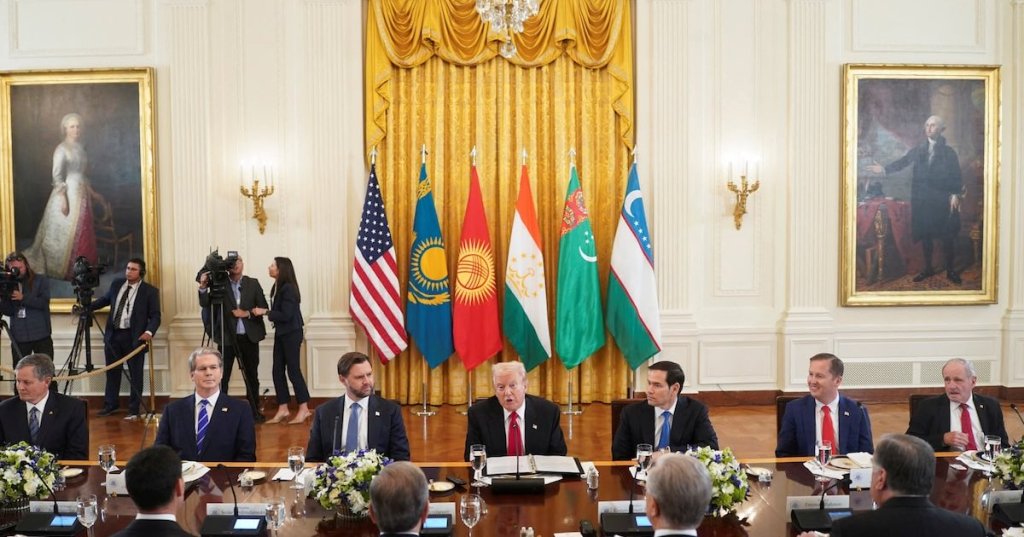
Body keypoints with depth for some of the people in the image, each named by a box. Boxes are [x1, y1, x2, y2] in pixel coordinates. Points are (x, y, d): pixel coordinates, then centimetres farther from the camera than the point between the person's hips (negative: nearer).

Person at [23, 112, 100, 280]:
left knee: (82, 233, 9)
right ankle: (63, 270, 8)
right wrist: (63, 199, -21)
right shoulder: (62, 149, -11)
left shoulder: (79, 147, 12)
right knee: (66, 233, -1)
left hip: (81, 195, 8)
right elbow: (57, 176, -16)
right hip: (68, 194, -7)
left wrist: (90, 191, 19)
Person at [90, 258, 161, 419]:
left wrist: (149, 331, -23)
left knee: (135, 374, 1)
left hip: (134, 337, -5)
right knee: (112, 371, 14)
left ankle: (133, 410, 9)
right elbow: (105, 299, 26)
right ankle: (110, 405, 28)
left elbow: (155, 316, -7)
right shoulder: (116, 284, 9)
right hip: (113, 335, 5)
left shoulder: (150, 291, -6)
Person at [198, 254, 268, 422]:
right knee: (222, 377, -3)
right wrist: (203, 287, -21)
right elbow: (205, 304, -5)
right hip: (227, 337, -2)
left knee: (252, 376, 9)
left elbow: (263, 307, 4)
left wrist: (247, 313, -11)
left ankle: (254, 410, 19)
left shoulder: (253, 283, 6)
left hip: (249, 337, 2)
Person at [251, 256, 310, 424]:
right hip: (281, 333, 8)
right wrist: (265, 312, -4)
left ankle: (304, 409, 7)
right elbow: (278, 311, 8)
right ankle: (283, 409, 15)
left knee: (293, 370, -3)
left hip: (291, 334, -8)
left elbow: (286, 315, -21)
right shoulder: (277, 287, 7)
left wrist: (265, 312, -16)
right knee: (278, 371, 8)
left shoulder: (288, 288, -18)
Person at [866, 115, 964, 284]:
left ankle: (950, 270, 12)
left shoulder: (948, 152, 1)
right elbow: (902, 161, 9)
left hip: (942, 200, -2)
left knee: (947, 235, 0)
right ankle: (928, 268, 20)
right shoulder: (918, 149, 8)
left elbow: (956, 176, -2)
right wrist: (884, 169, -4)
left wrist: (955, 194, -12)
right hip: (922, 199, 3)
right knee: (925, 234, 8)